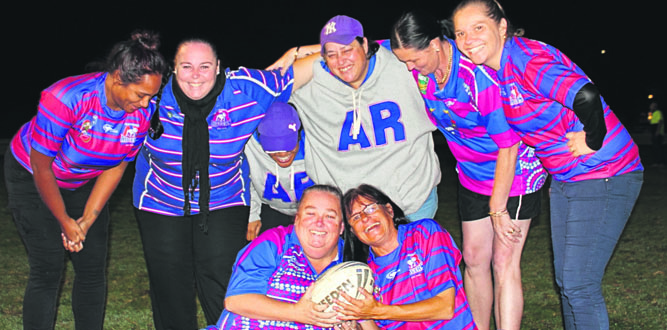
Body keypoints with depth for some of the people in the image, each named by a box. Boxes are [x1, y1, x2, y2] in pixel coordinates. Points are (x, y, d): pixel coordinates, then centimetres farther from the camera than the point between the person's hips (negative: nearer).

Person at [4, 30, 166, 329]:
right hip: (31, 177, -4)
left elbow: (117, 166, -7)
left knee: (93, 268, 2)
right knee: (48, 270, -8)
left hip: (84, 183, 5)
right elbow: (41, 168, -23)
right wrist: (65, 222, -13)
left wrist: (88, 219, -9)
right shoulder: (64, 99, -36)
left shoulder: (143, 112, -21)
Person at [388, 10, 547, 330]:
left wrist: (498, 209, -20)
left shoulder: (479, 77, -33)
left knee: (504, 263, -7)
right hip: (472, 177, 7)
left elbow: (508, 146, -26)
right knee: (474, 259, 10)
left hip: (514, 173, -7)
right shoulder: (420, 65, -13)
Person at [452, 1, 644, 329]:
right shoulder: (497, 70, 5)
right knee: (565, 281, 15)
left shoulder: (527, 58, -22)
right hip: (564, 180, 9)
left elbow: (586, 97, -37)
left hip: (605, 176, -9)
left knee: (579, 285, -7)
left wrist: (593, 141, -22)